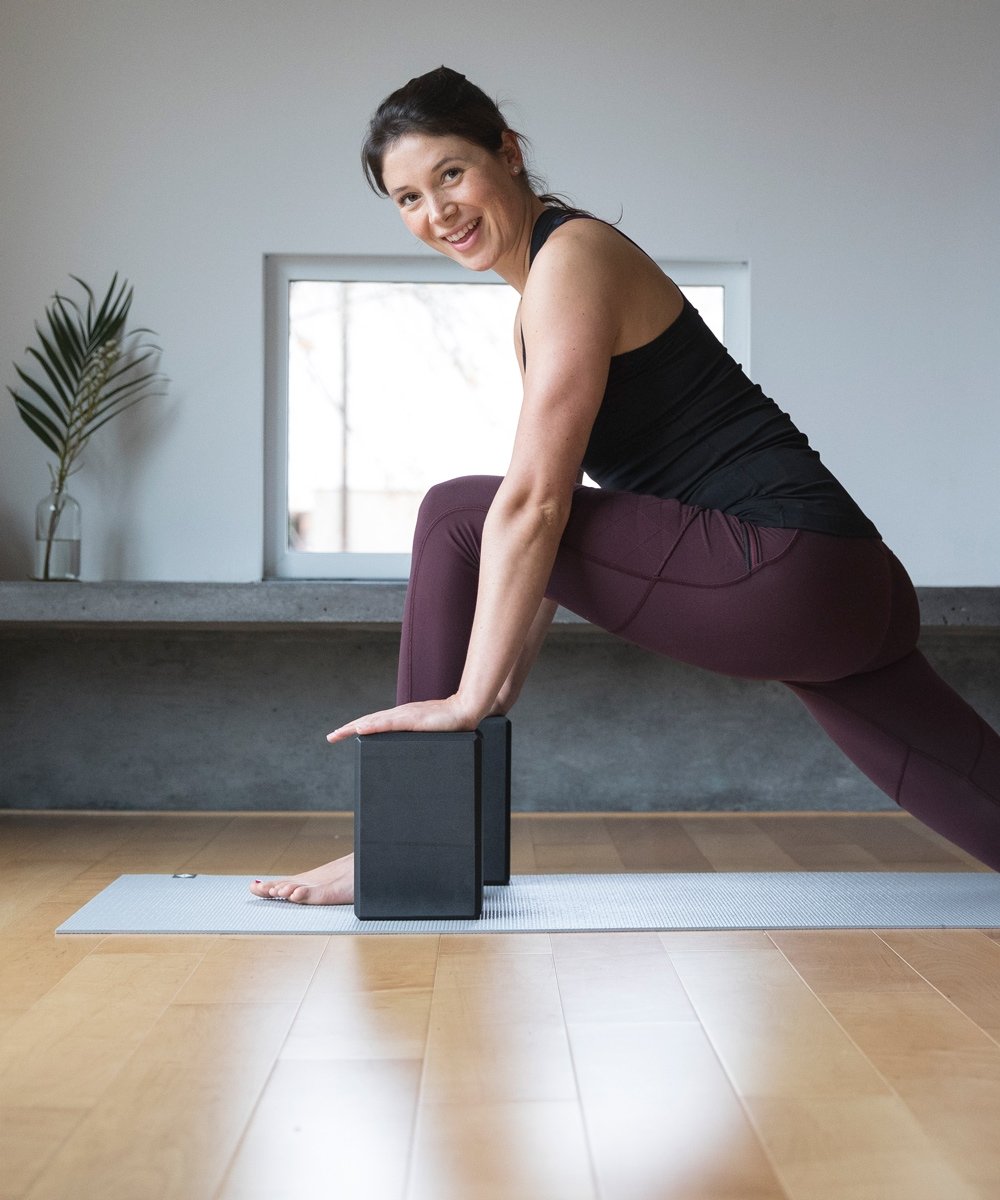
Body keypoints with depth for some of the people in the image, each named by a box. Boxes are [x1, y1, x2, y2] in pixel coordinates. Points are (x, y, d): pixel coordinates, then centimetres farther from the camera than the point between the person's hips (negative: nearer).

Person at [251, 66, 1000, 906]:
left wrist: (470, 697, -13)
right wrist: (506, 679, 17)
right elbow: (554, 518, 20)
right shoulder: (538, 301, 20)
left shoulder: (570, 258, -8)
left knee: (457, 520, -6)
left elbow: (533, 503, -15)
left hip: (782, 567, -10)